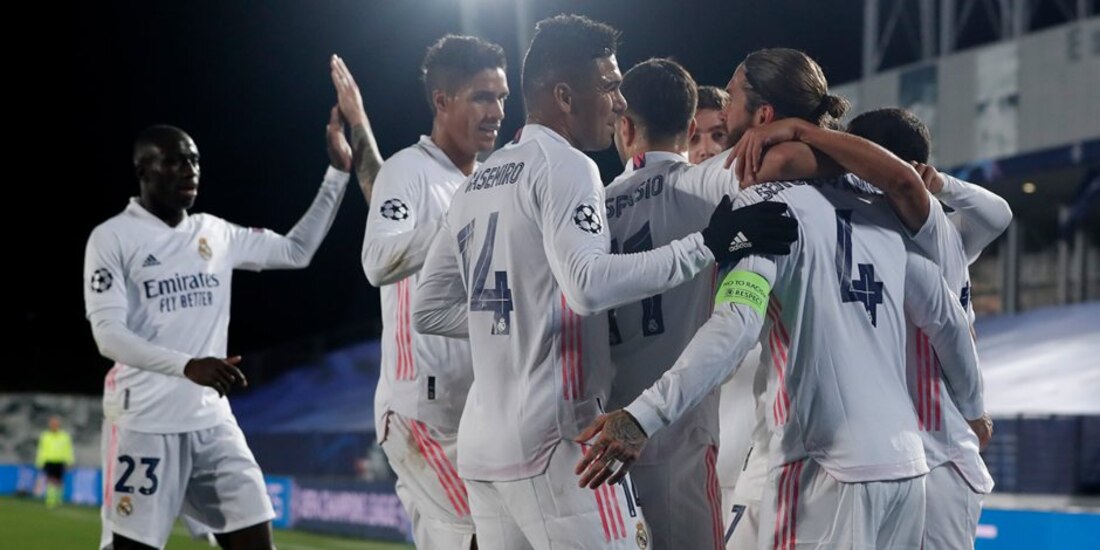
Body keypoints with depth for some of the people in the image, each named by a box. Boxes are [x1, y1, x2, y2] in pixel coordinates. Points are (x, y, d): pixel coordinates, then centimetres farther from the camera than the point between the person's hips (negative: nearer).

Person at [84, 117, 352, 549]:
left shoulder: (215, 234, 13)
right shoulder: (112, 238, -4)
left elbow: (296, 251, 22)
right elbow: (108, 334, -14)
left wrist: (337, 173, 15)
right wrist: (186, 365, -29)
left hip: (212, 421, 5)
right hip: (145, 423, -5)